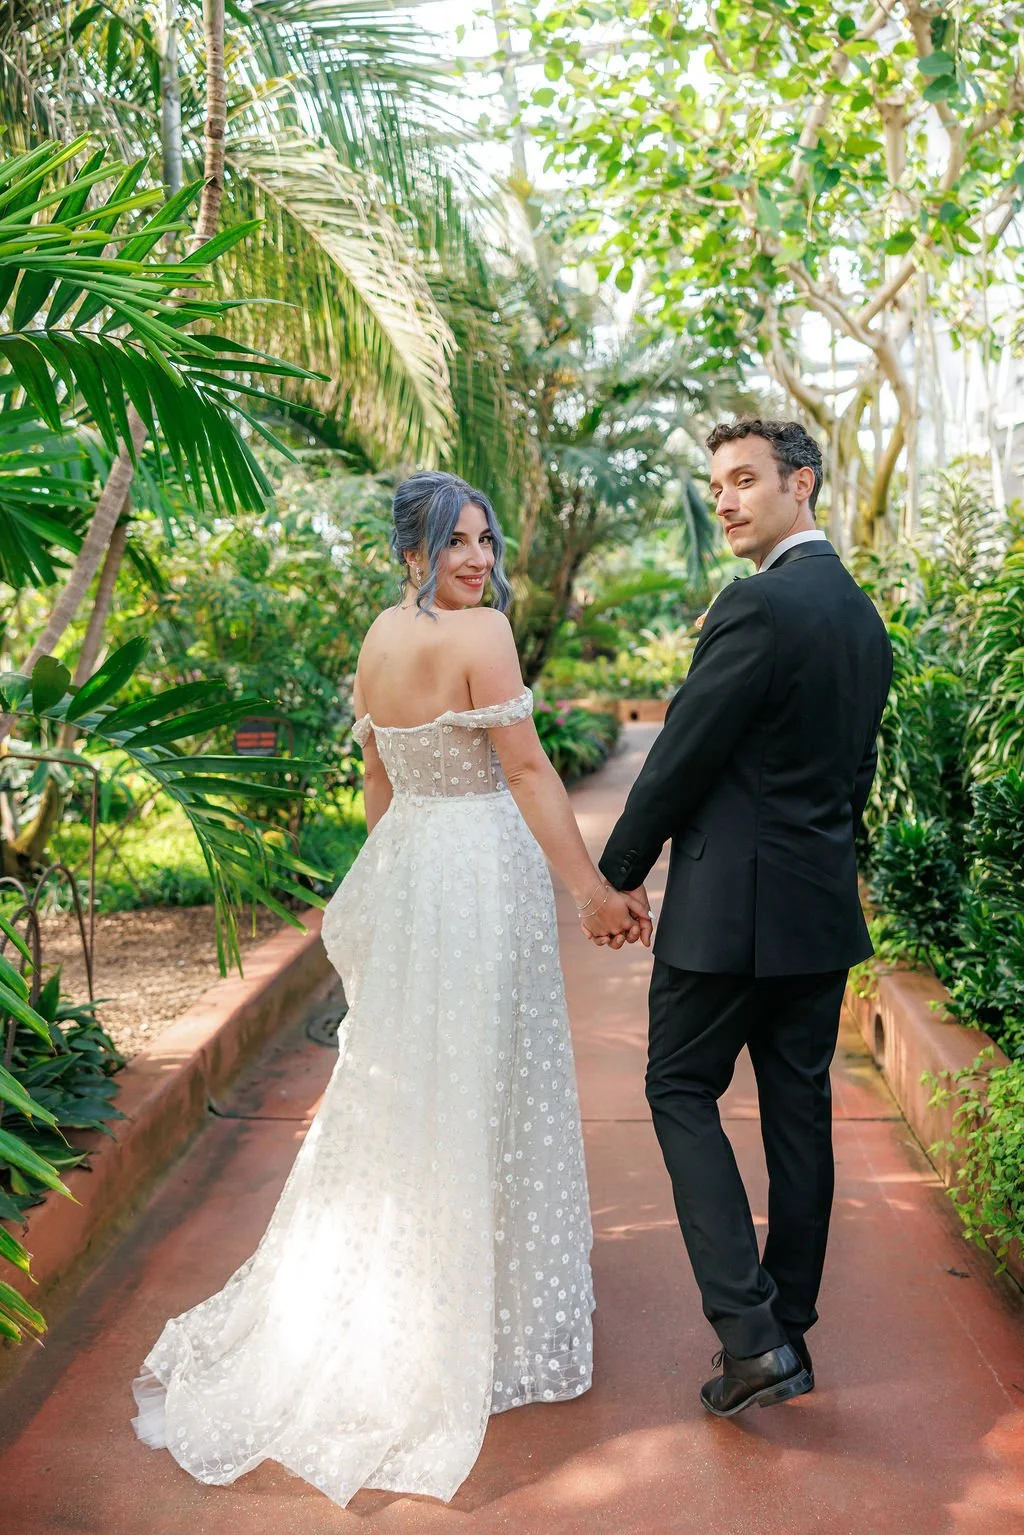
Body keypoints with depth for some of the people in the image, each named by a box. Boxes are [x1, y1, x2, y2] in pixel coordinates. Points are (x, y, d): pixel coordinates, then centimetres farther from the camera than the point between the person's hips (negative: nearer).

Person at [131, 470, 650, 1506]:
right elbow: (527, 770, -18)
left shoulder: (378, 638, 8)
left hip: (402, 865, 8)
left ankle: (380, 1296, 34)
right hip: (481, 868, -8)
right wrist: (591, 888, -14)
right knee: (477, 1084, 4)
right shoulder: (479, 632, -16)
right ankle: (481, 1307, 21)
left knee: (401, 1080, 18)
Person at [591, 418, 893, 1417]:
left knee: (683, 1090, 5)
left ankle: (750, 1334, 1)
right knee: (799, 1104, 14)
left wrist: (619, 872, -3)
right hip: (825, 905, 9)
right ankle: (790, 1323, 27)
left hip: (732, 904, -8)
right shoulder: (862, 612, 11)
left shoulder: (758, 604, -18)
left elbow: (684, 754, -15)